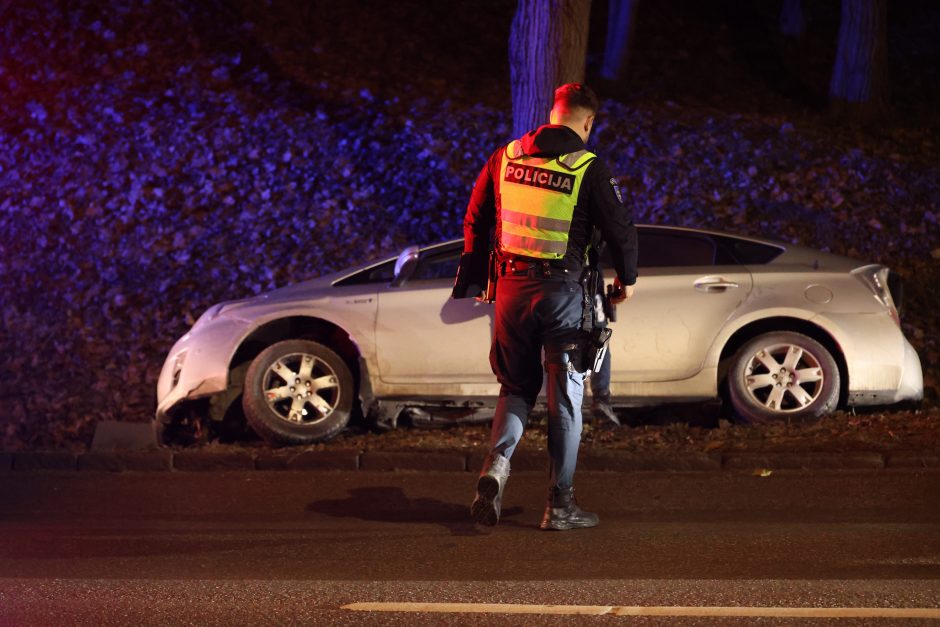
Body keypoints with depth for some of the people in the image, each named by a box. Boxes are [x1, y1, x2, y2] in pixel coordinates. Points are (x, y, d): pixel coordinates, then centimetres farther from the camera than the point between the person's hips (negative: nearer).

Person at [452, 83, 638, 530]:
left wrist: (472, 281, 23)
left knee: (516, 387, 17)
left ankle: (496, 463, -9)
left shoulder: (505, 157, 5)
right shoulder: (588, 169, -8)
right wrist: (627, 279, 15)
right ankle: (560, 504, 8)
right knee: (564, 397, 6)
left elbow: (475, 222, 12)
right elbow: (620, 229, -3)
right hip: (562, 291, -3)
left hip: (511, 287, 4)